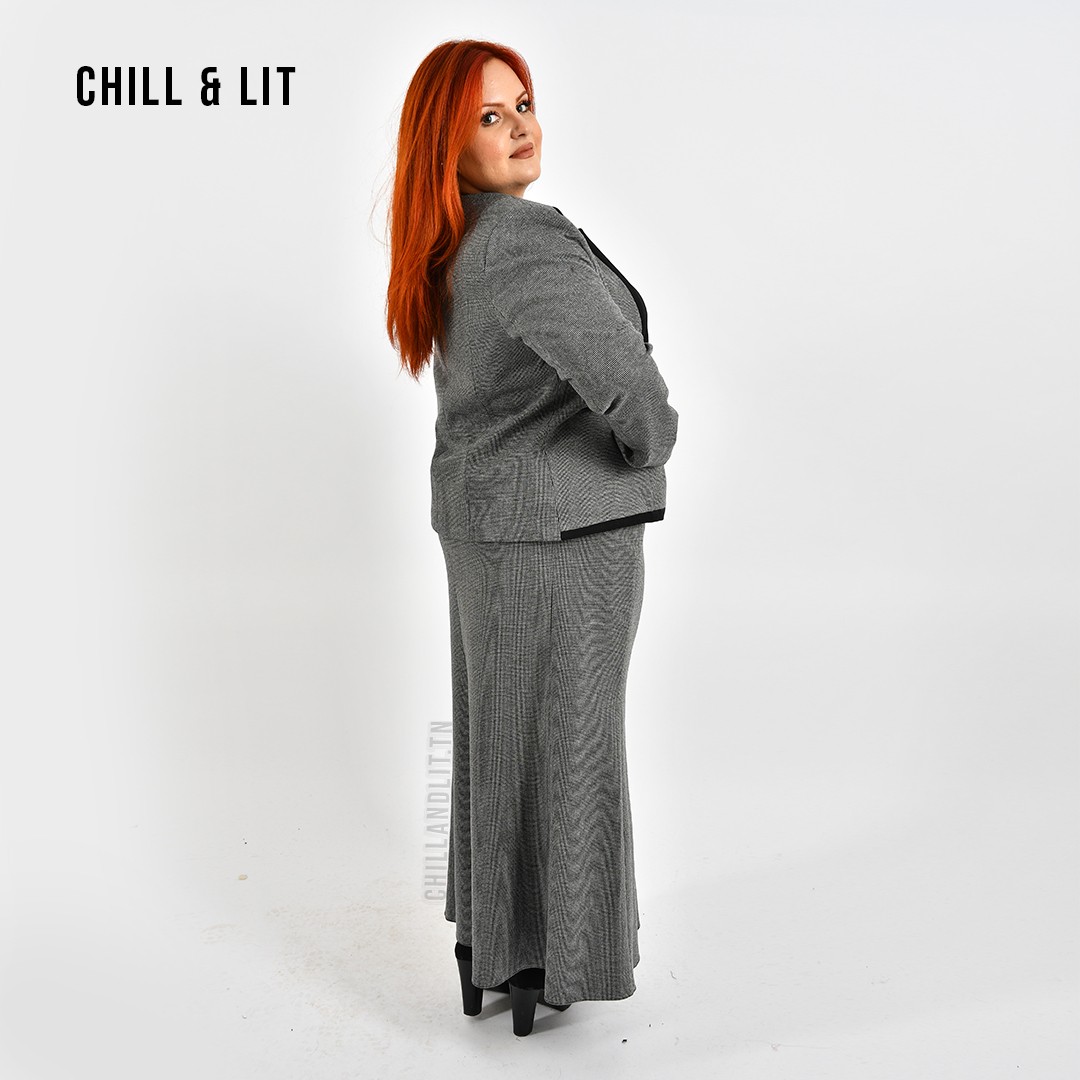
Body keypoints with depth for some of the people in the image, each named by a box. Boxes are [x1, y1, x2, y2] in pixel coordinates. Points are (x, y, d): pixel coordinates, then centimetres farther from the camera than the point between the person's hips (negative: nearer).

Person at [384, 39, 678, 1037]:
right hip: (566, 527, -9)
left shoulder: (453, 247, 7)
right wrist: (653, 441, -11)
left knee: (496, 727, 18)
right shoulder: (526, 242, -24)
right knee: (566, 738, 5)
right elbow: (627, 382, -34)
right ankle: (555, 962, 22)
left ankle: (488, 937, 34)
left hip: (482, 515, 9)